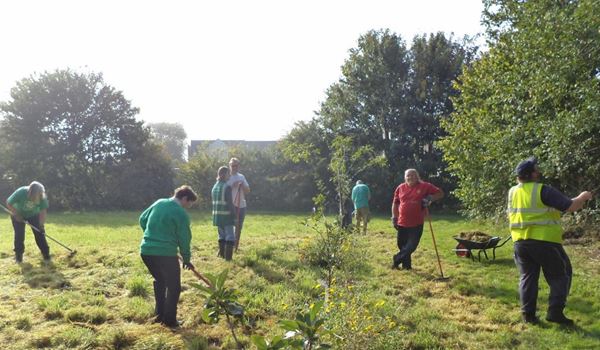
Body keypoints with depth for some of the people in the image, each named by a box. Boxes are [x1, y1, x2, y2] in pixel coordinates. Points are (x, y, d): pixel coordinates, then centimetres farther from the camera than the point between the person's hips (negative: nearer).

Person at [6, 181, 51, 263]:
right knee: (19, 234, -6)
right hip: (18, 214, -1)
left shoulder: (42, 197, -31)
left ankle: (46, 253, 2)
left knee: (39, 233, -6)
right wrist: (16, 214, -28)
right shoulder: (20, 192, -36)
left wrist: (41, 225, -33)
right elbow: (8, 203, -21)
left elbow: (43, 212, -26)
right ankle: (18, 255, 9)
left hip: (34, 215, 1)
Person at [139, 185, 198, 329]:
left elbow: (142, 220, 20)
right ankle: (170, 320, 12)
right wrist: (186, 259, 8)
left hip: (146, 251, 7)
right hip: (166, 254, -7)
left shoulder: (159, 203, 10)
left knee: (160, 281, 26)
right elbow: (184, 239, -6)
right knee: (174, 287, 10)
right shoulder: (181, 214, -9)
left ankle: (159, 315, 31)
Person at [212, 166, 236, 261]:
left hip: (217, 215, 8)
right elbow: (230, 203, -16)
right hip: (226, 216, -8)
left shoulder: (215, 186, 11)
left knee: (221, 235, 18)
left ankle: (222, 255, 23)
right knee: (230, 236, -1)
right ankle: (228, 257, -4)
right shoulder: (227, 187, -13)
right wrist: (234, 214, -10)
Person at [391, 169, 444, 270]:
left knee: (412, 245, -4)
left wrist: (430, 198, -16)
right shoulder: (400, 188, 5)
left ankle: (397, 259, 15)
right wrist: (394, 217, 8)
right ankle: (406, 265, 26)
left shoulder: (425, 186, -3)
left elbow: (440, 193, 1)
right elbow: (395, 203, 13)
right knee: (402, 245, 9)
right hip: (402, 223, 3)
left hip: (417, 224, -3)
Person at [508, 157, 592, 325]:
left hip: (520, 242, 6)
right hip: (545, 241, -5)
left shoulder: (512, 192, 6)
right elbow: (571, 206, -13)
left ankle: (528, 314, 13)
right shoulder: (543, 191, -14)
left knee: (527, 277, 14)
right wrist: (583, 197, 7)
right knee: (560, 275, 11)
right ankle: (555, 312, 6)